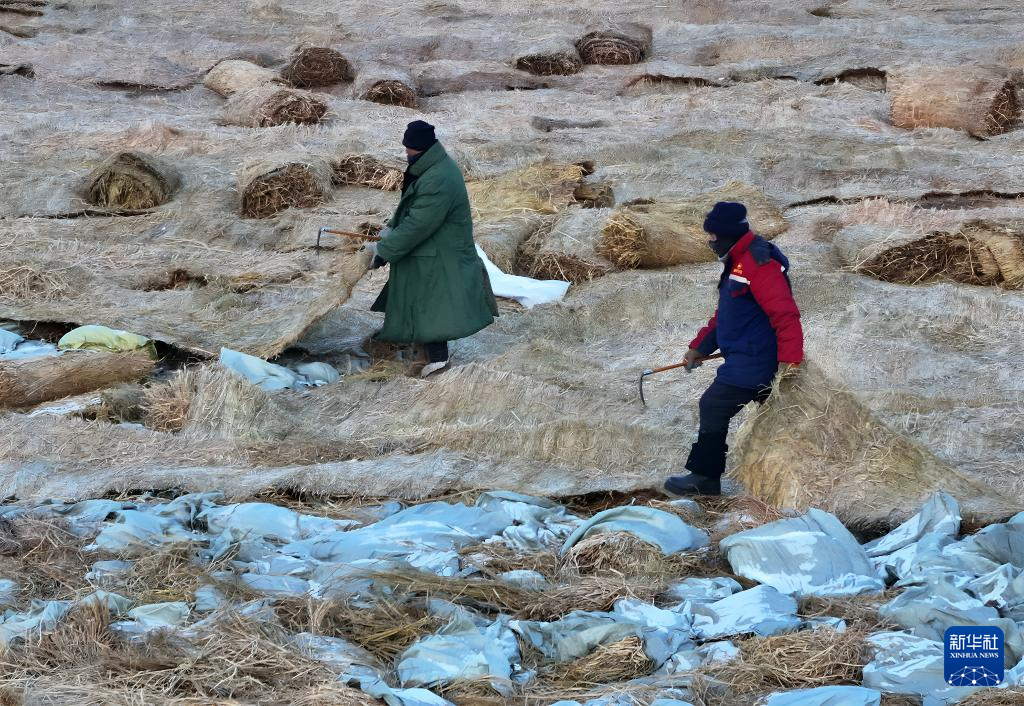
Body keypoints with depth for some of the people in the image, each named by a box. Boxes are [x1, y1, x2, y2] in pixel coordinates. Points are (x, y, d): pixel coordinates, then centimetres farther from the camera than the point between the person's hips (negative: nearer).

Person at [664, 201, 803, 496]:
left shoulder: (759, 262, -18)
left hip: (751, 362, -11)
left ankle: (704, 477, 2)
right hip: (759, 363, 11)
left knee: (713, 408, -5)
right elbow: (724, 315, 26)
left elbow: (785, 314, -25)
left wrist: (789, 360, -31)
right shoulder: (737, 262, 16)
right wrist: (699, 347, 22)